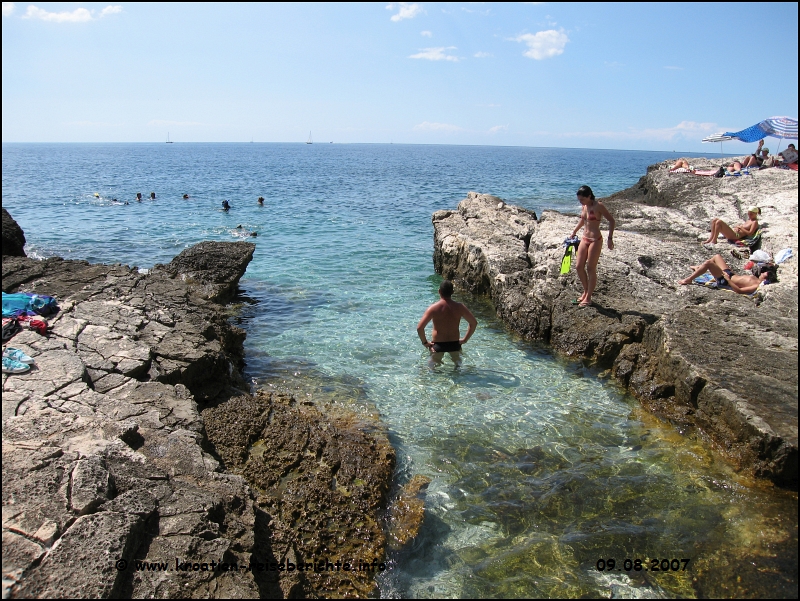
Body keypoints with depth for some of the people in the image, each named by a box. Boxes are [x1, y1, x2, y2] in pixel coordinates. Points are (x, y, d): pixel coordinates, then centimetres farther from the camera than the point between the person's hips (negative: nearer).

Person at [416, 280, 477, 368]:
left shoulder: (433, 308, -13)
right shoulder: (459, 307, -7)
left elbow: (419, 327, -18)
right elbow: (474, 323, 1)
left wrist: (425, 342, -4)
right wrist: (465, 339, 10)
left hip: (438, 344, -2)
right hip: (455, 344, 2)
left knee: (433, 366, 18)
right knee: (458, 364, 25)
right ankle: (458, 367, 0)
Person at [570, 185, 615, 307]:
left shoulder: (598, 206, -15)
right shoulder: (584, 206, 7)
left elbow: (612, 221, -12)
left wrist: (610, 238, -17)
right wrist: (574, 232, 30)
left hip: (595, 240, -7)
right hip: (584, 239, 8)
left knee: (591, 269, 0)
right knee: (579, 267, 8)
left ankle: (588, 297, 11)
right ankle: (586, 291, 27)